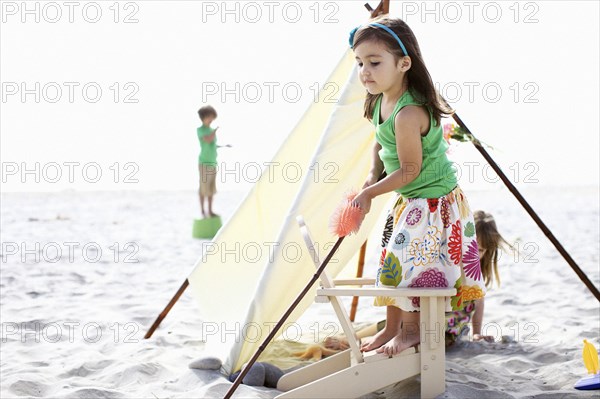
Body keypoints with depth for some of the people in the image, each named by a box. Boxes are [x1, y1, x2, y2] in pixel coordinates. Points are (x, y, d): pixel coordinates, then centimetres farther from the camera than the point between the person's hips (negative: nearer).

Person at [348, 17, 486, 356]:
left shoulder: (408, 114, -31)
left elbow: (409, 170, -25)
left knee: (412, 263, -4)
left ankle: (411, 329, 16)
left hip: (434, 202, -10)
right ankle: (392, 327, 28)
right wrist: (372, 178, 4)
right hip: (407, 200, 10)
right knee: (393, 261, 15)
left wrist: (368, 194, -16)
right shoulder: (380, 101, -1)